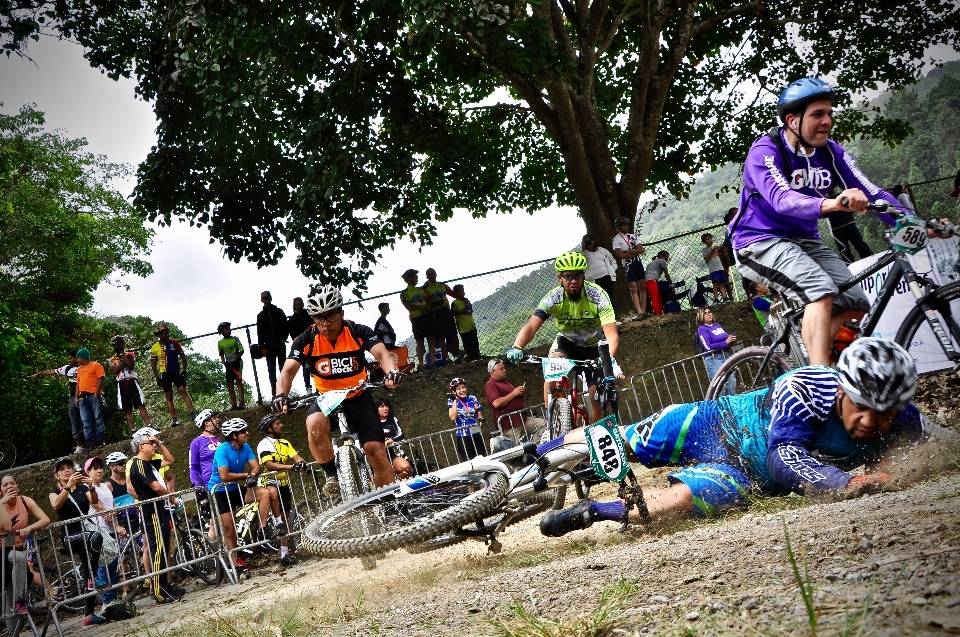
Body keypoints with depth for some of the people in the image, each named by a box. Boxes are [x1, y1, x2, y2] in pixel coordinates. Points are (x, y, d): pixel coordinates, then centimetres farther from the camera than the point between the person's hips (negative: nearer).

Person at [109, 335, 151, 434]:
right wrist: (123, 360, -5)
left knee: (141, 405, -9)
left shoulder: (130, 353, 12)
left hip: (132, 382, -2)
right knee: (127, 409, -1)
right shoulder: (112, 359, 15)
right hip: (121, 384, 2)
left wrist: (121, 354, -4)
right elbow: (114, 371, -4)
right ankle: (132, 430, -3)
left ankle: (148, 426, -14)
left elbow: (130, 363, -10)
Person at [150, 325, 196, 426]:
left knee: (183, 391, -12)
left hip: (177, 372, 0)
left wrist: (184, 370, 0)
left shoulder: (174, 343, 2)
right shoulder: (155, 348, -1)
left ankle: (193, 414, -17)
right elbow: (153, 364, 4)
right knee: (169, 397, 1)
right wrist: (157, 378, -2)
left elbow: (182, 356, 8)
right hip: (165, 374, 0)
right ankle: (174, 419, 1)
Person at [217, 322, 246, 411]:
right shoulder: (220, 342, 6)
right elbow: (221, 354, 16)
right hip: (228, 364, 5)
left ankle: (242, 403, -21)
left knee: (238, 381, -15)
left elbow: (241, 351, -6)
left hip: (237, 362, -5)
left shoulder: (235, 339, -4)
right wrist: (224, 362, -3)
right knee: (229, 385, 3)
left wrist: (235, 360, -16)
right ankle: (234, 404, 7)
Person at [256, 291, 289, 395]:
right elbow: (259, 333, 5)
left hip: (280, 344, 0)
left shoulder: (279, 311, 9)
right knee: (271, 369, -2)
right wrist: (262, 347, -4)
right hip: (268, 346, 0)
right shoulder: (260, 315, 9)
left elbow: (285, 326, 5)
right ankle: (274, 390, -3)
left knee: (282, 366, -2)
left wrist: (283, 339, -8)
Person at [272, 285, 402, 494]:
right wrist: (280, 395, -44)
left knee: (376, 450, -11)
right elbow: (288, 371, -22)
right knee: (315, 424, -34)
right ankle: (331, 474, -13)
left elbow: (382, 354, -28)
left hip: (358, 398, 0)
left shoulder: (358, 332, -15)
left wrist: (391, 371, -52)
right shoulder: (306, 340, -14)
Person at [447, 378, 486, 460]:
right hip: (463, 436, -2)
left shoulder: (472, 399, 5)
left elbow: (479, 415, 13)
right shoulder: (452, 401, 1)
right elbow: (453, 417, -14)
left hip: (476, 433, 2)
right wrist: (454, 400, -13)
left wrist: (480, 419, -10)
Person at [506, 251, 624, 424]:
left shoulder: (597, 296, -29)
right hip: (567, 342, 1)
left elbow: (612, 334, -37)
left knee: (596, 398, -8)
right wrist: (516, 348, -54)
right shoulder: (553, 298, -24)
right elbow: (531, 326, -34)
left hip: (593, 346, 0)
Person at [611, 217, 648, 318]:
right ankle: (639, 312, -16)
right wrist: (635, 253, -8)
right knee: (634, 288, -10)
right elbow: (621, 255, -15)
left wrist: (629, 251, -10)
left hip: (638, 263, 5)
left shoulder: (633, 236, 12)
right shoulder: (616, 239, -4)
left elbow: (642, 250, 3)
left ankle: (644, 311, 3)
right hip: (628, 265, -5)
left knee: (643, 286, 1)